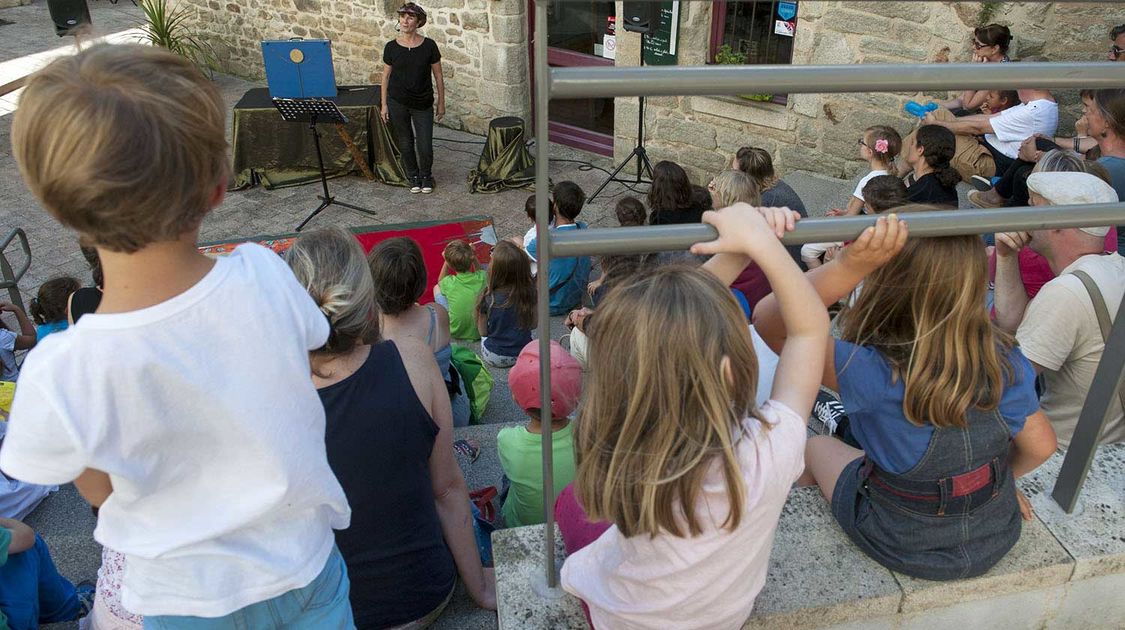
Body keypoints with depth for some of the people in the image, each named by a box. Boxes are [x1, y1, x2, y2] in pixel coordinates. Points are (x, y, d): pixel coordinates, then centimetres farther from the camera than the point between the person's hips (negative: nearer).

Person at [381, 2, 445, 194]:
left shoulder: (429, 45, -7)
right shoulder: (391, 47, -3)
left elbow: (438, 76, 0)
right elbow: (386, 76, 4)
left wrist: (441, 102, 2)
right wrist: (384, 104, 2)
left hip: (423, 104, -1)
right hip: (398, 103, 1)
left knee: (425, 146, -2)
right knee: (405, 143, 9)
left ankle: (426, 175, 25)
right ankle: (412, 176, 31)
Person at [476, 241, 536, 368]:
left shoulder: (488, 298, -22)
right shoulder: (529, 292, -17)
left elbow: (482, 332, -9)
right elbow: (533, 325, -2)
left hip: (494, 357, -2)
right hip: (524, 353, 2)